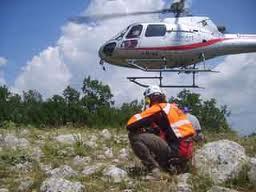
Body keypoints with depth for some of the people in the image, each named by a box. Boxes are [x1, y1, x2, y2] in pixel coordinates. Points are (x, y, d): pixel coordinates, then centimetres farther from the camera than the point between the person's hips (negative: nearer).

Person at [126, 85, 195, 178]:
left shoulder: (158, 108, -6)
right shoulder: (172, 107, 20)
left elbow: (131, 123, -11)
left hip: (176, 151, -9)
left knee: (135, 136, -15)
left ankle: (154, 169, -19)